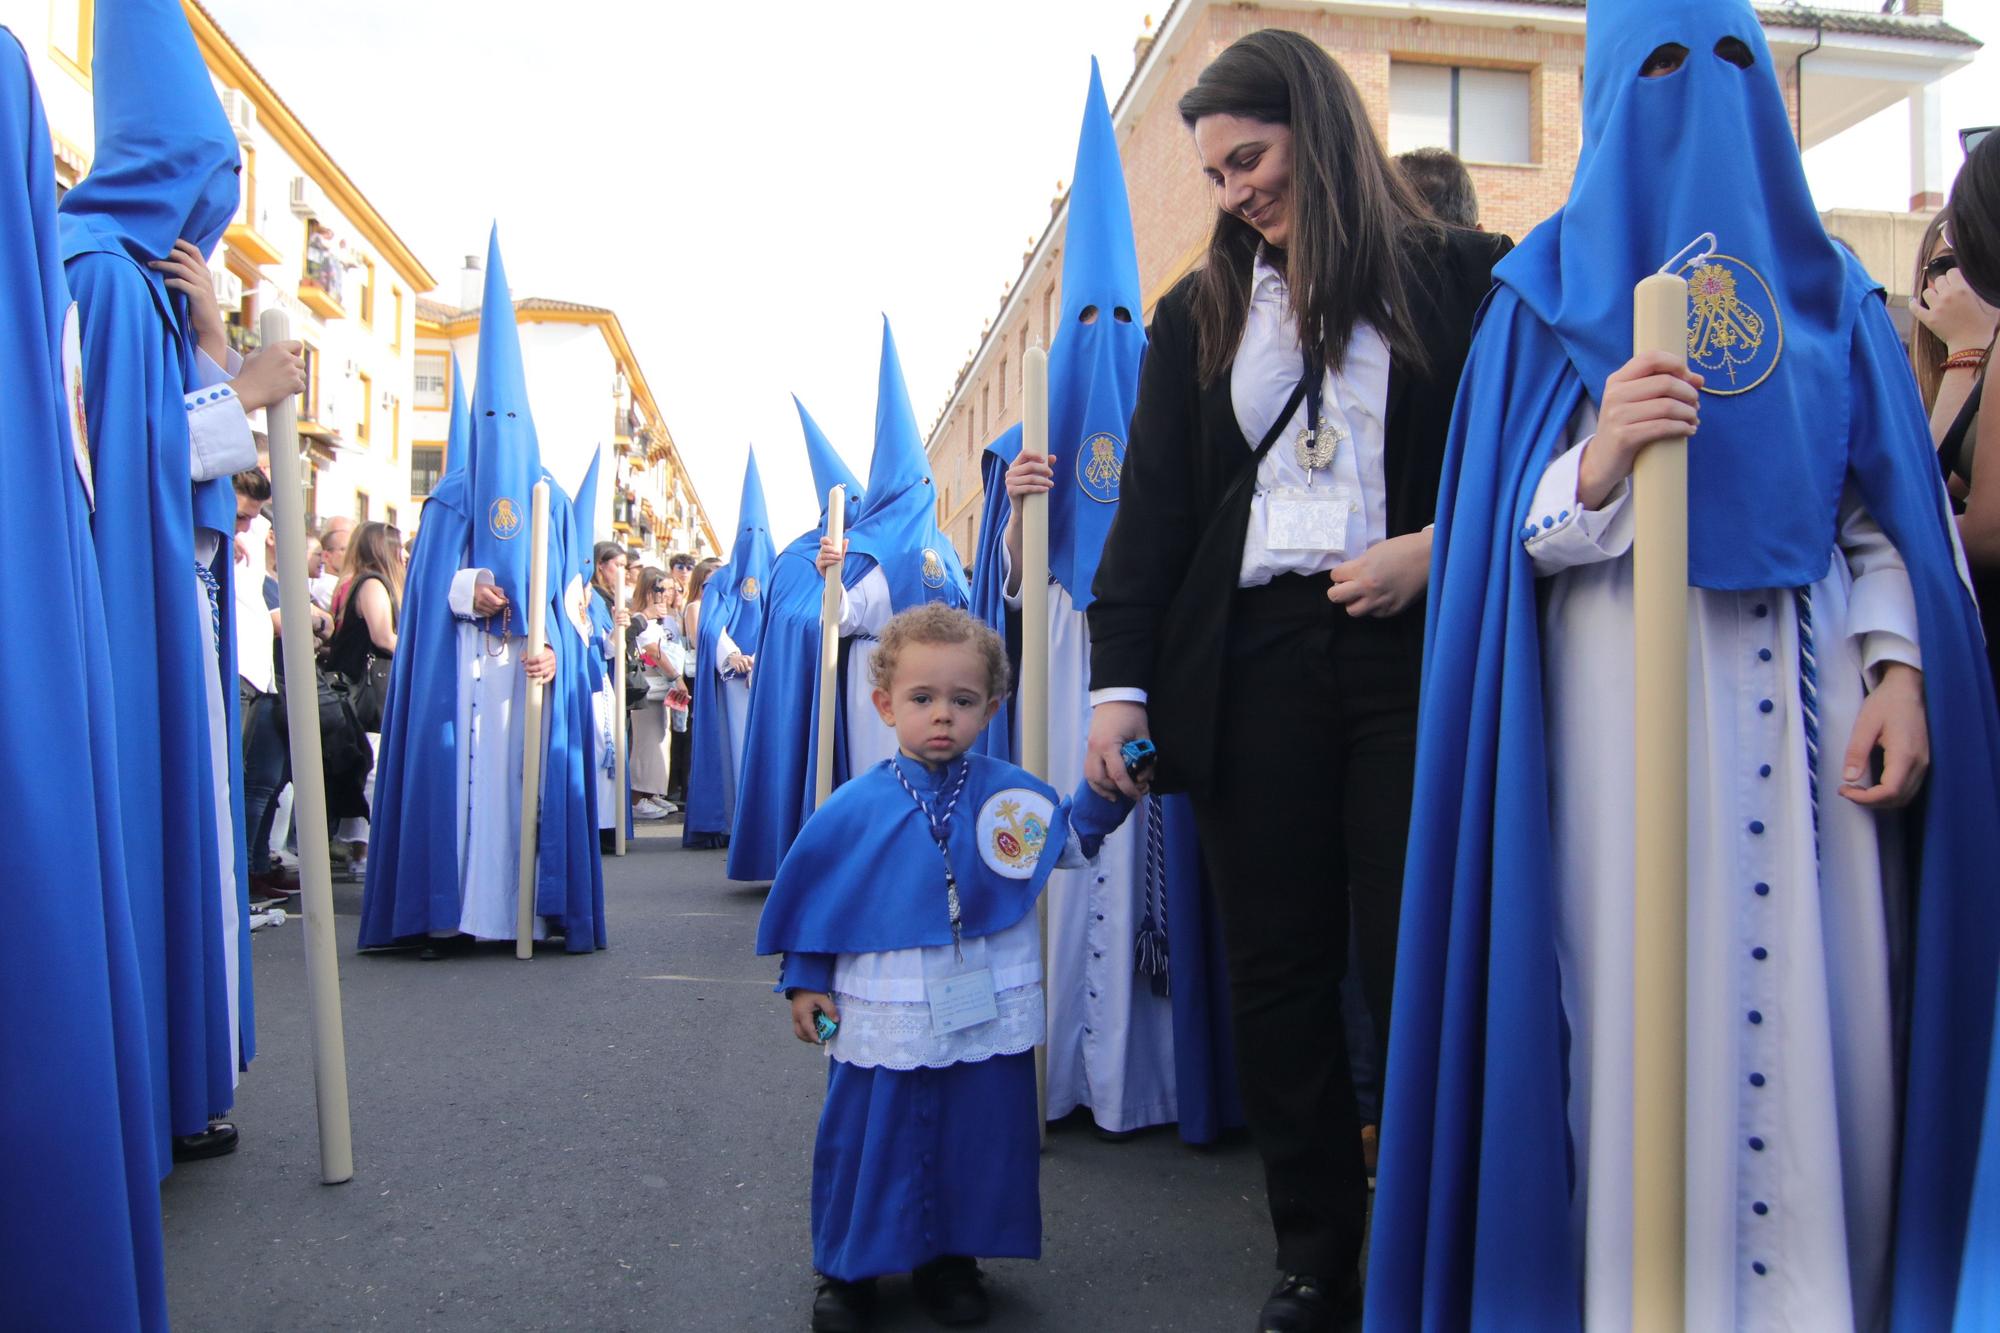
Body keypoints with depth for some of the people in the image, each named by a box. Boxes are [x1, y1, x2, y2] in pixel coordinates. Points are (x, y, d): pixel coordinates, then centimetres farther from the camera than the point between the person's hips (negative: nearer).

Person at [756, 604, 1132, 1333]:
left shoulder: (1011, 793, -3)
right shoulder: (854, 808, -6)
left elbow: (1073, 841, 7)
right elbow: (812, 897, 3)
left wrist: (1102, 791, -10)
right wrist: (804, 980, 2)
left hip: (988, 1018, 2)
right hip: (882, 1021, -1)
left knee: (980, 1142, 12)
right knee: (868, 1143, 11)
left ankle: (950, 1261, 35)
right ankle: (849, 1269, 33)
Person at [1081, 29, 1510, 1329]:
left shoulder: (1463, 277, 6)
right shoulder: (1197, 315, 15)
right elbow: (1151, 511, 9)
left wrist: (1435, 547, -14)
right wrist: (1120, 683, 0)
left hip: (1413, 649, -2)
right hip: (1248, 660, 3)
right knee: (1277, 972, 6)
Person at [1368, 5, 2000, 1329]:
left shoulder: (1832, 289, 15)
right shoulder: (1550, 292, 6)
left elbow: (1890, 512, 10)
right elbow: (1519, 535, -1)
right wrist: (1598, 465, -21)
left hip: (1809, 699, 3)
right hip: (1630, 700, -3)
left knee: (1822, 1013, 3)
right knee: (1651, 1009, -3)